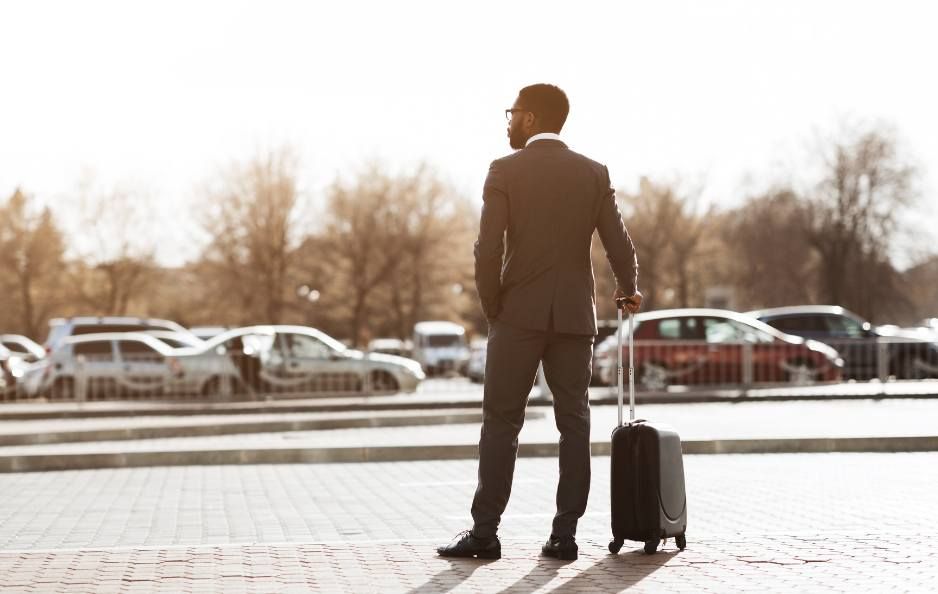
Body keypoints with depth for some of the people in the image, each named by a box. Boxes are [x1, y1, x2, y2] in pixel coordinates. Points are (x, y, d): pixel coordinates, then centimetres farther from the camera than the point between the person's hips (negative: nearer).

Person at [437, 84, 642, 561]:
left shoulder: (505, 171, -4)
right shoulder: (594, 173, 5)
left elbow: (488, 248, -10)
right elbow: (619, 244, 1)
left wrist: (492, 307, 3)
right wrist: (628, 291, 19)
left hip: (519, 314, -3)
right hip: (575, 315, 3)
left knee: (501, 422, 2)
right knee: (574, 424, 6)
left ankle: (485, 531, 1)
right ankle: (565, 534, 4)